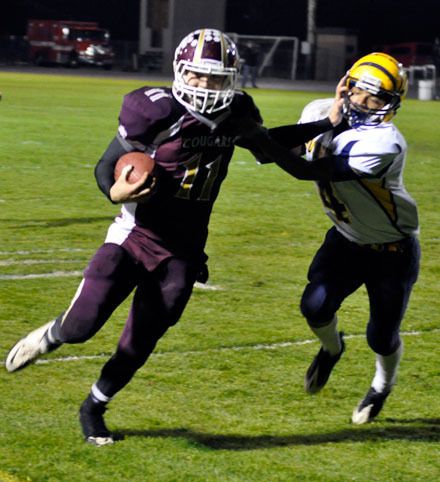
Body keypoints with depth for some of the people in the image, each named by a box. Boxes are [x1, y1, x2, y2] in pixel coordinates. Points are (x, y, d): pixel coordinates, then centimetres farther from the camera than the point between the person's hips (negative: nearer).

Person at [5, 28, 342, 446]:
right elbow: (106, 167, -9)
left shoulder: (237, 114, -2)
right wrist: (115, 191, -31)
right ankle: (50, 336, 25)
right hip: (135, 236, -4)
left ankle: (93, 409, 34)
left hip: (183, 252, 4)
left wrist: (327, 125, 17)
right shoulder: (156, 110, -17)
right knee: (81, 326, -12)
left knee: (139, 345, 8)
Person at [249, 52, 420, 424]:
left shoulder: (384, 143, -34)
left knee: (381, 336, 2)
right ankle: (332, 348, 21)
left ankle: (384, 384, 38)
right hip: (347, 240, 5)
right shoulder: (320, 114, -12)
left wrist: (264, 143, -45)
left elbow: (308, 171, -39)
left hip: (393, 251, -5)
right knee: (316, 306, -16)